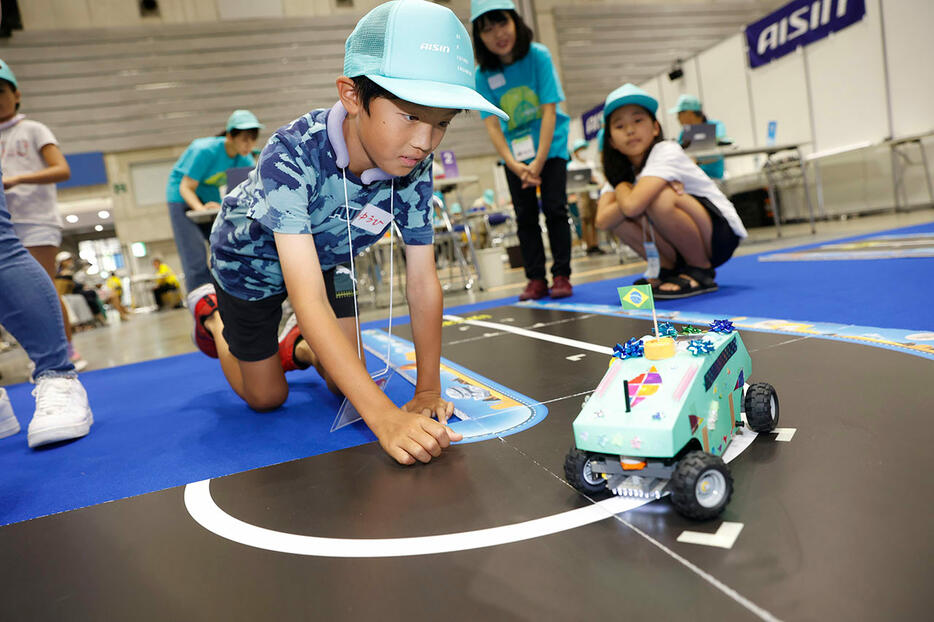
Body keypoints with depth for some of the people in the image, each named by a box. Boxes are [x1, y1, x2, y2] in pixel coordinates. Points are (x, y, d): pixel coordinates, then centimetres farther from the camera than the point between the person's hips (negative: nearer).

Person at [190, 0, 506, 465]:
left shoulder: (415, 168, -27)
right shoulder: (292, 155, -43)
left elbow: (422, 280, -23)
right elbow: (308, 300, -49)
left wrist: (428, 389, -27)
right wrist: (384, 416, -56)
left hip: (323, 257, 4)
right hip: (251, 260, -4)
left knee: (348, 386, 5)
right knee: (267, 398, 11)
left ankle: (297, 347, 37)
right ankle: (211, 312, 36)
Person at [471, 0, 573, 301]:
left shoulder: (538, 56, -15)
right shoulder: (483, 75, -10)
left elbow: (548, 110, -17)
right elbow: (492, 125, -11)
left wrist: (539, 162, -22)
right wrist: (514, 165, -23)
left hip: (550, 146, -2)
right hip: (515, 153, 2)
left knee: (554, 208, -10)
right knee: (525, 216, 1)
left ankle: (561, 275, 1)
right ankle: (536, 279, 9)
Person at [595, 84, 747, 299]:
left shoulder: (667, 152, -19)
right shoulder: (621, 169, 3)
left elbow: (632, 205, -35)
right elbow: (602, 221, -14)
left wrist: (622, 188, -14)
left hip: (722, 234, -7)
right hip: (685, 246, 7)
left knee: (658, 198, -32)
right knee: (614, 212, -9)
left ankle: (701, 272, -13)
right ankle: (668, 271, 2)